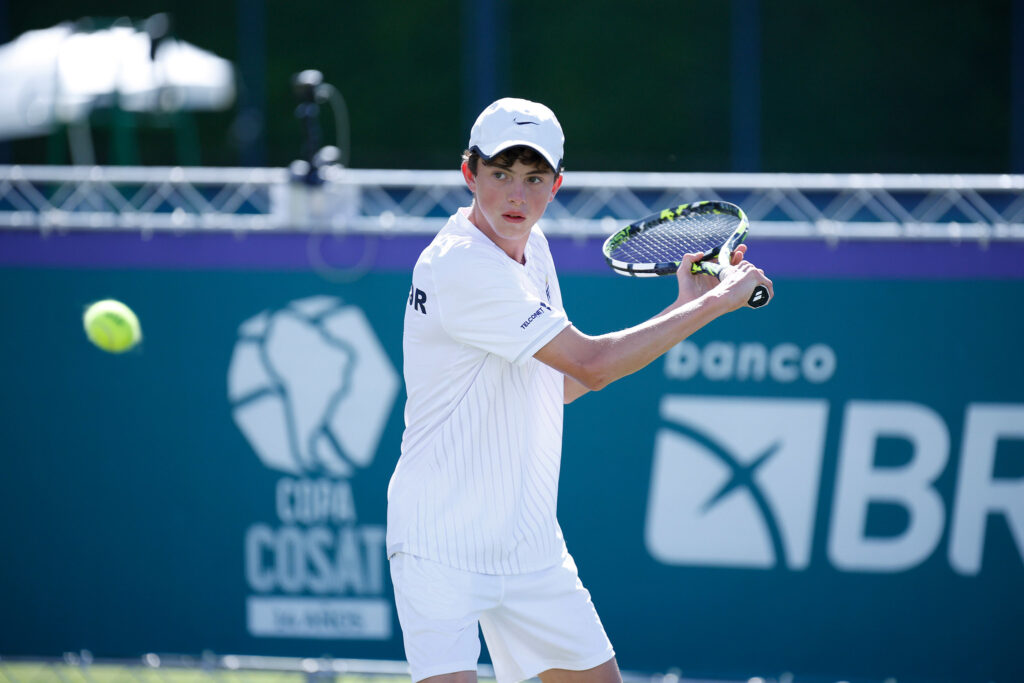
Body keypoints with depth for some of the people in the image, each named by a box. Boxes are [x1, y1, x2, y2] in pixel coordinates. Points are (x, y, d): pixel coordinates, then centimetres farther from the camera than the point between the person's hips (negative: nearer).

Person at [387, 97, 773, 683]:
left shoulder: (530, 244, 7)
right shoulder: (462, 267, -22)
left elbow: (565, 383, 16)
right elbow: (590, 365, -24)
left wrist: (684, 306, 9)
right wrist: (714, 304, -15)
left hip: (531, 543, 9)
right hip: (442, 543, -9)